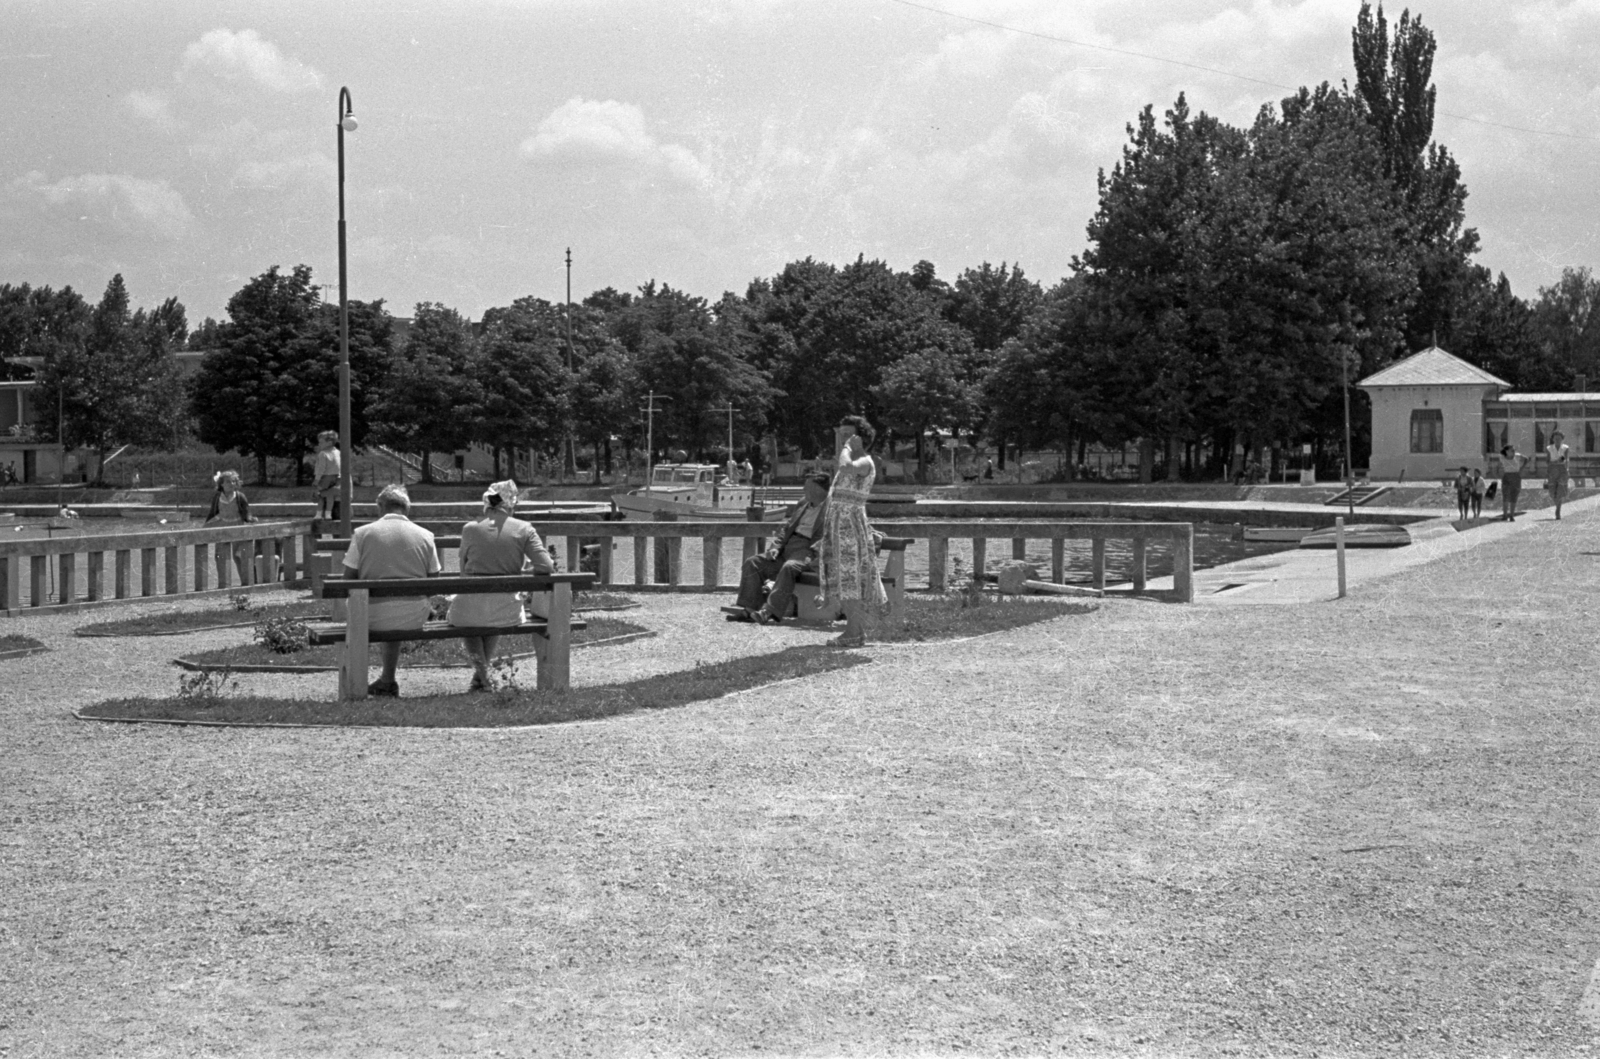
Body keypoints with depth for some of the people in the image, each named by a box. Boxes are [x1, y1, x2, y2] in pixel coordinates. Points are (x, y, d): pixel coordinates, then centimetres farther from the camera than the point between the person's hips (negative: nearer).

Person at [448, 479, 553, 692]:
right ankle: (482, 675, 43)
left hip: (471, 609, -1)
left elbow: (464, 569, 7)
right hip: (506, 613, 1)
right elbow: (546, 567, -10)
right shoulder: (524, 530, -5)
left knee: (456, 613, 36)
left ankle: (482, 672, 24)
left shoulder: (469, 528, -3)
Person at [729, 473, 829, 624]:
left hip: (807, 549, -8)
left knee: (789, 567, -38)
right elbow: (787, 529, 23)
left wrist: (813, 554, -26)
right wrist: (776, 547, 5)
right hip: (788, 547, 8)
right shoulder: (802, 505, 24)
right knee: (752, 563, -8)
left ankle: (771, 612, -43)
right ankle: (749, 609, -13)